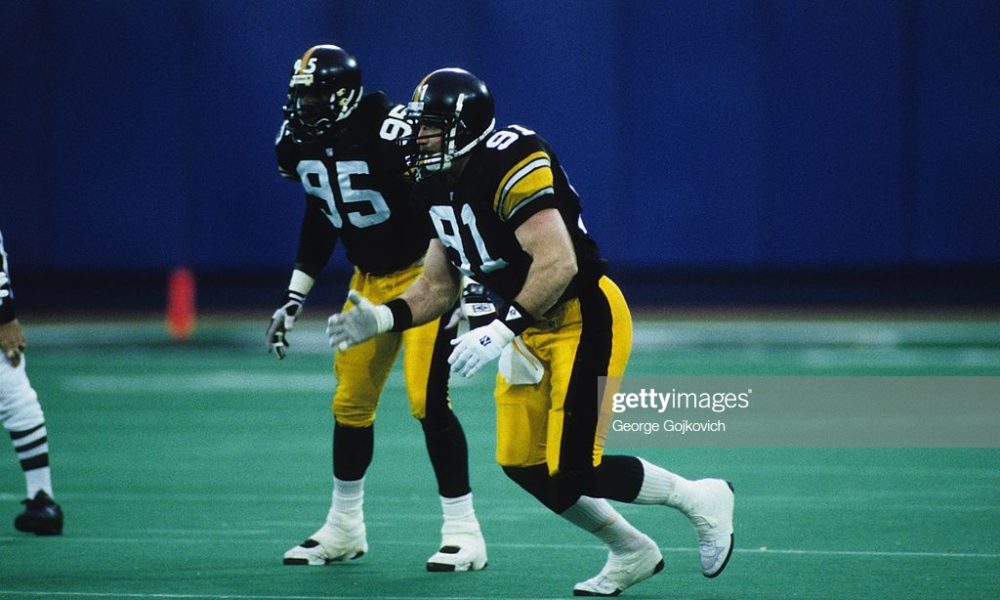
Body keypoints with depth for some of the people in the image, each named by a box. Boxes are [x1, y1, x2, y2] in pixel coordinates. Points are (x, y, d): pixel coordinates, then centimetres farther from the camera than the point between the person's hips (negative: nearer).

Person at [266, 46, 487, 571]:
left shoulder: (392, 133, -27)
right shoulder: (303, 143, -4)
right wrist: (294, 299, 11)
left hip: (423, 274, -7)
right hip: (369, 280, 7)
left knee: (428, 400, -15)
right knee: (350, 404, 10)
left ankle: (463, 532, -7)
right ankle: (344, 529, 25)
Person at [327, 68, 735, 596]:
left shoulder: (512, 166, -24)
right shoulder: (441, 186, 5)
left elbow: (558, 264, -31)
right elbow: (437, 285, 11)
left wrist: (501, 331, -32)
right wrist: (382, 319, -6)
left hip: (585, 319, -9)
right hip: (533, 331, 9)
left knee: (574, 471, -13)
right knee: (523, 464, 8)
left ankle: (701, 499, 9)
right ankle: (631, 552, 26)